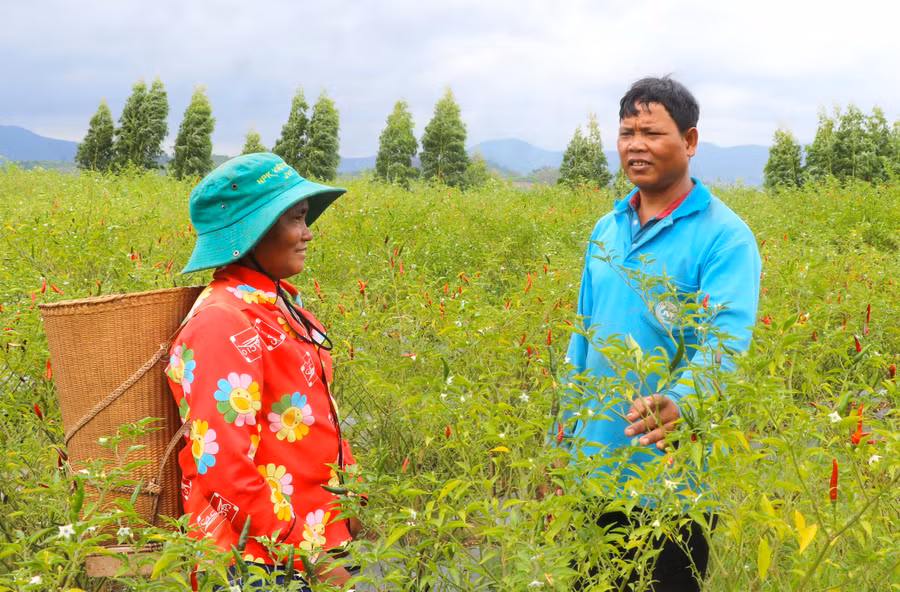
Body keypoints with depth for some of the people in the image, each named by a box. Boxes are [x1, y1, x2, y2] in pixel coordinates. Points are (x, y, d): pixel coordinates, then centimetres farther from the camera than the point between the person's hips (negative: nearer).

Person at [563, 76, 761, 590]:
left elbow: (726, 341, -25)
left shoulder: (723, 235, -13)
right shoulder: (606, 231, 9)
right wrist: (564, 437, 14)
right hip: (593, 469, 7)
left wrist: (679, 402, -44)